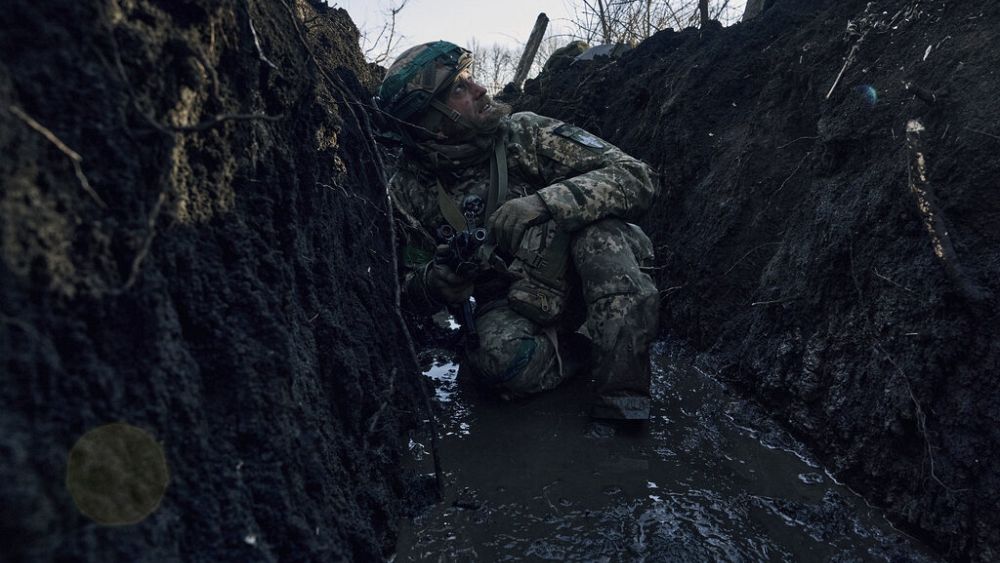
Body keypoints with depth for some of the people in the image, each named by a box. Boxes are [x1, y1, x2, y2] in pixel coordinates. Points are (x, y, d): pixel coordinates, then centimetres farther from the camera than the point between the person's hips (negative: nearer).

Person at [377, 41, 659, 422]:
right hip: (506, 308, 0)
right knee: (501, 357, -35)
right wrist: (441, 277, -22)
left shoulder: (524, 133, -10)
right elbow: (409, 294, 3)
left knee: (595, 223, -31)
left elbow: (635, 178, -17)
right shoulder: (407, 193, -5)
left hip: (578, 285, 1)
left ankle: (622, 403, -28)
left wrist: (543, 203, -33)